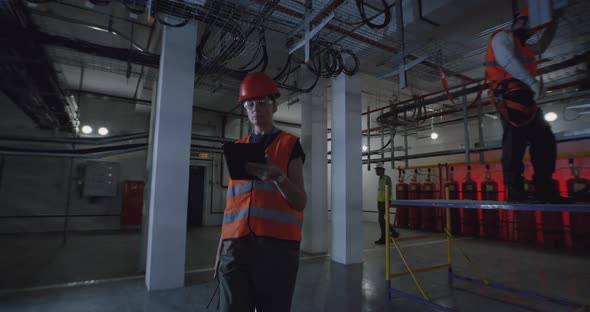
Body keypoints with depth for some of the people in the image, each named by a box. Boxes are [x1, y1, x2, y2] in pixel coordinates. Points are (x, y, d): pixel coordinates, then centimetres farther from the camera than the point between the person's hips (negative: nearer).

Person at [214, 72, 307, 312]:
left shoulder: (290, 144, 5)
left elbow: (300, 202, -1)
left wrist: (277, 176, -19)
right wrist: (221, 247, 16)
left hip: (276, 247, -2)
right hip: (236, 246, 3)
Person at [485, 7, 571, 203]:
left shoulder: (523, 47, 34)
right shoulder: (503, 37, 5)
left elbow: (542, 46, 52)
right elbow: (506, 60, -14)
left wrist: (554, 22, 46)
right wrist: (533, 82, -19)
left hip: (524, 97, 10)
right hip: (510, 95, -10)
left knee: (544, 140, 3)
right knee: (515, 139, -18)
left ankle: (545, 190, 4)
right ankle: (514, 190, -20)